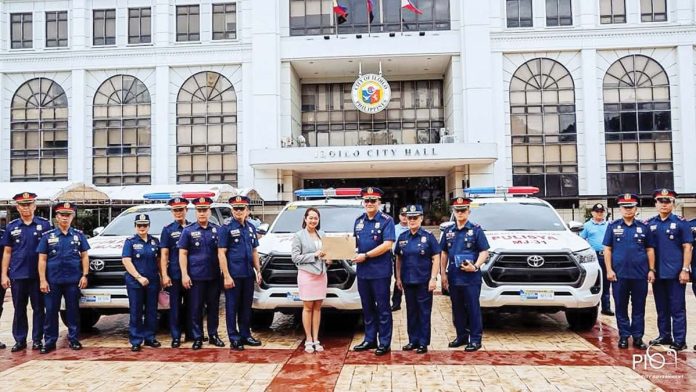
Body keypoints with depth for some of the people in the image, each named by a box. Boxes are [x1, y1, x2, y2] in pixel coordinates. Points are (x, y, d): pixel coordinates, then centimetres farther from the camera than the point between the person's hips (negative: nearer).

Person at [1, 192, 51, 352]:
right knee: (19, 309, 10)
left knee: (38, 308, 5)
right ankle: (19, 340, 19)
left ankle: (37, 339, 15)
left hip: (38, 274, -2)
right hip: (17, 275, 2)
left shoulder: (44, 224, 0)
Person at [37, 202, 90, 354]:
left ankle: (74, 339, 16)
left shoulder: (79, 235, 6)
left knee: (73, 310, 7)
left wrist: (84, 275, -3)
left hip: (73, 280, 0)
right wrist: (42, 280, -5)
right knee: (51, 311, 4)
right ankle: (49, 341, 13)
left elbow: (84, 256, 6)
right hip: (52, 280, 0)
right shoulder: (47, 236, 3)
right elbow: (42, 259, 1)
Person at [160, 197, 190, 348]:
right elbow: (164, 254, -2)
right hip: (175, 274, -2)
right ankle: (176, 337, 11)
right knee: (175, 306, 3)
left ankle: (191, 333, 23)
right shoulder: (168, 230, 1)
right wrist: (164, 275, -10)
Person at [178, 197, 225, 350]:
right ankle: (197, 338, 15)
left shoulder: (217, 229, 5)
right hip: (195, 277, -2)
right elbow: (183, 253, -1)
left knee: (213, 307, 10)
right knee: (195, 308, 5)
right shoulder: (188, 231, 0)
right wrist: (184, 274, -9)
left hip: (214, 276, 2)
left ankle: (213, 335, 22)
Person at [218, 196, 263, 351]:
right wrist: (227, 276, -15)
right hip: (233, 275, -5)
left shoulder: (251, 228, 11)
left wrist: (258, 271, 10)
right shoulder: (226, 228, -6)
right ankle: (234, 338, 11)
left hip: (248, 275, 6)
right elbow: (221, 253, -10)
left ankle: (245, 335, 24)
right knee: (232, 307, 3)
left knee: (246, 307, 13)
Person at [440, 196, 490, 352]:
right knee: (457, 309, 12)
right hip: (453, 278, 5)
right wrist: (443, 273, 9)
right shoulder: (448, 231, 11)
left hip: (471, 278, -5)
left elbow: (484, 252, -6)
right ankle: (461, 336, 24)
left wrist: (475, 266, -21)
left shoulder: (476, 230, -2)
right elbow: (444, 253, 15)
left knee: (473, 308, -1)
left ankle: (475, 339, 7)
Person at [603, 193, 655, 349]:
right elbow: (607, 249, 3)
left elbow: (650, 250, 9)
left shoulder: (644, 227, 8)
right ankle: (624, 336, 15)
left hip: (640, 275, 1)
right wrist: (609, 270, -4)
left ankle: (638, 337, 15)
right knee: (621, 307, 6)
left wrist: (651, 270, 1)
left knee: (639, 308, 6)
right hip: (619, 274, 0)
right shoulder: (613, 226, 6)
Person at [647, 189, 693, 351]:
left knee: (677, 308, 0)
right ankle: (664, 336, 23)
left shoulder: (681, 223, -1)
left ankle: (679, 340, 6)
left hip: (676, 273, -4)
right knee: (661, 308, 13)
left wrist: (685, 270, -11)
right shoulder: (649, 224, 8)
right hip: (657, 273, 4)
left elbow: (687, 247, -4)